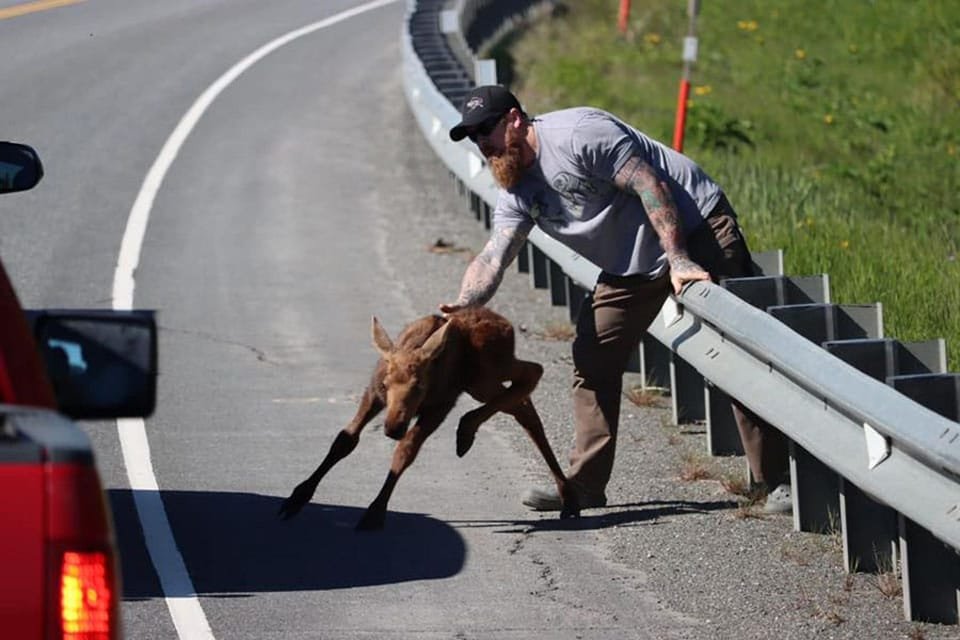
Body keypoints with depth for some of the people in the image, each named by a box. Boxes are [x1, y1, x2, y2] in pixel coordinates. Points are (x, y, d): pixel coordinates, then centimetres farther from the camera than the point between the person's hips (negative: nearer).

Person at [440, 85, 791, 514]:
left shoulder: (576, 133, -20)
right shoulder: (517, 192, 5)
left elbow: (650, 186, -22)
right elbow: (493, 256, -7)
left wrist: (678, 259, -27)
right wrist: (463, 305, -27)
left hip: (697, 231, -9)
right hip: (632, 267, 9)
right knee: (592, 360, 3)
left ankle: (778, 482, -10)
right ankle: (585, 485, 10)